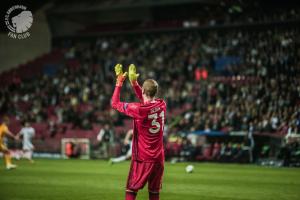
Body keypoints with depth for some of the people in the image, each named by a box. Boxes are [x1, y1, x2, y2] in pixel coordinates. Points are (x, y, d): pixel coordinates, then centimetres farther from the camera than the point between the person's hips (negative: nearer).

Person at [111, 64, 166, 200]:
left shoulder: (138, 109, -15)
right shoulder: (162, 105, 0)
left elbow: (115, 103, -4)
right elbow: (146, 100, 20)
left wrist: (119, 82, 3)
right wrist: (134, 82, 17)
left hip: (142, 159, -5)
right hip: (159, 158, 5)